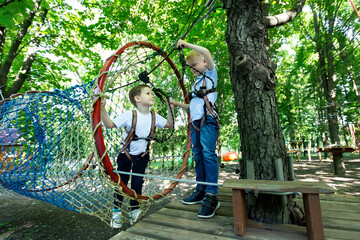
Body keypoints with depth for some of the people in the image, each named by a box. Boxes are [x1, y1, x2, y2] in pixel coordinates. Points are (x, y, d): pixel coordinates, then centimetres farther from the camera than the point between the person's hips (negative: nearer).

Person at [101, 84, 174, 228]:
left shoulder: (154, 116, -6)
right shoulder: (129, 115, -20)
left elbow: (170, 126, 3)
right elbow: (109, 124, -24)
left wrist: (170, 109, -6)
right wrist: (102, 108, -37)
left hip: (142, 156, 3)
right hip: (126, 155, -2)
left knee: (137, 184, 7)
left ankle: (134, 212, 27)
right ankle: (116, 212, 28)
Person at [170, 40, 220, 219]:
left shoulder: (210, 73, 9)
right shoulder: (196, 83, 28)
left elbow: (206, 52, -10)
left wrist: (186, 44, -2)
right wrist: (178, 105, 20)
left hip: (208, 120, -8)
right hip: (195, 122, 8)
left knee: (208, 154, -15)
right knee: (198, 156, 7)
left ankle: (211, 196, -12)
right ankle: (200, 191, 16)